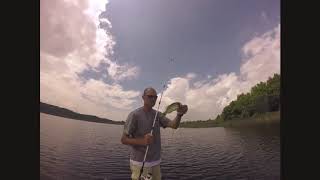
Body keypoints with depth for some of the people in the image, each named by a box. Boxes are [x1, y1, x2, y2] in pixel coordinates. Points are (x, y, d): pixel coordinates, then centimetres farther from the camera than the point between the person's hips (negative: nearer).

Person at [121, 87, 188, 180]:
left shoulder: (158, 115, 0)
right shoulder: (134, 115, -16)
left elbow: (174, 125, -12)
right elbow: (124, 139, -15)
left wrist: (179, 114, -33)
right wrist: (142, 141, -32)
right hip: (140, 163, -5)